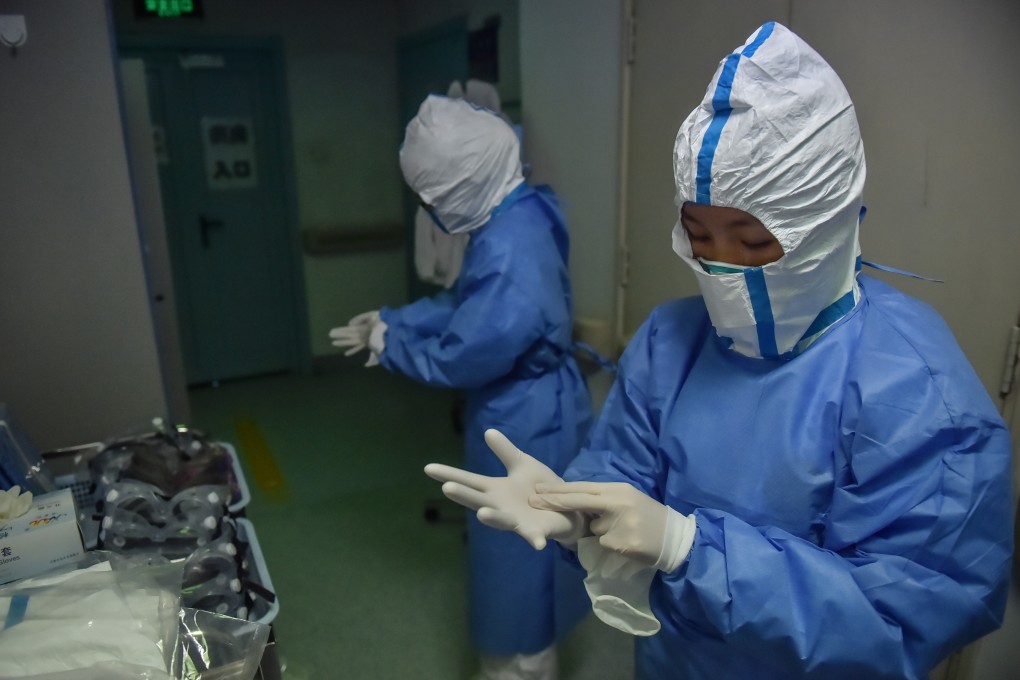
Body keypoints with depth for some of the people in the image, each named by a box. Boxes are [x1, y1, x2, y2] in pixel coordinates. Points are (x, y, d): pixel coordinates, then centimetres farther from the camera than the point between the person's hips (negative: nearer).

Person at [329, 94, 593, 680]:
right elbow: (463, 304, 12)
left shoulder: (509, 254, -30)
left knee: (520, 558, 11)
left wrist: (388, 344, -7)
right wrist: (391, 319, 4)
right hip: (525, 415, 10)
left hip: (526, 427, -10)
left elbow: (458, 358, -24)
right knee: (520, 553, 27)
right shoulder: (518, 216, 2)